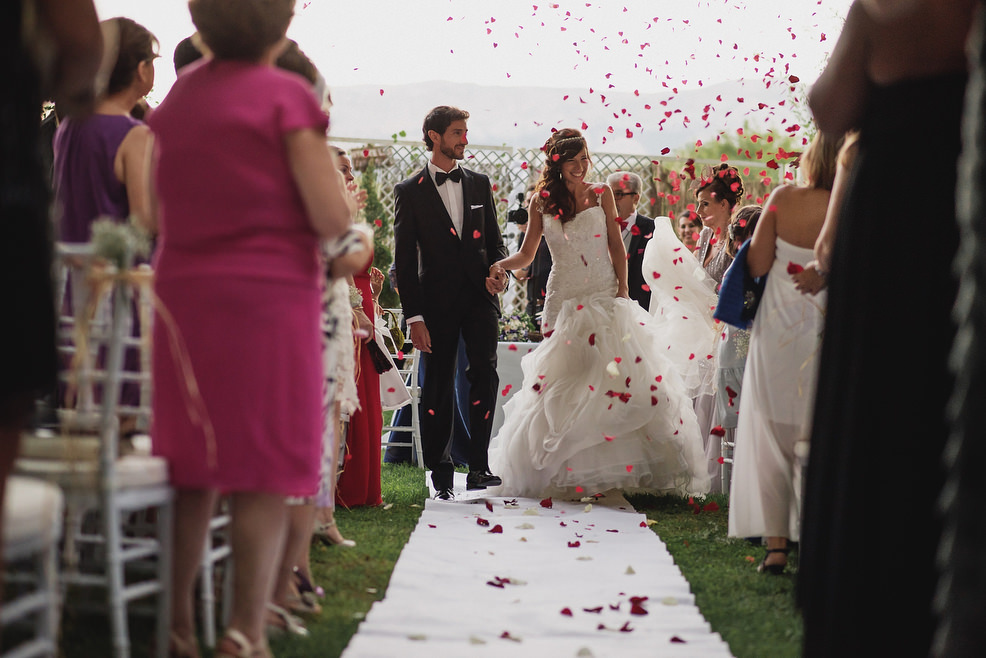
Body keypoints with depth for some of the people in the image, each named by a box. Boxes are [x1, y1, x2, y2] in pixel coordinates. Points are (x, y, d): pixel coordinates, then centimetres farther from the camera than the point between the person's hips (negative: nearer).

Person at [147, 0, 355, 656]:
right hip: (269, 298, -5)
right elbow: (333, 218, -11)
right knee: (265, 476, -1)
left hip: (184, 297, 6)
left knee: (189, 474, 11)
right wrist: (333, 176, 9)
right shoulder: (288, 96, -8)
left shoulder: (177, 96, 11)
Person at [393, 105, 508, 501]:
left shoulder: (479, 184, 13)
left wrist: (498, 267, -6)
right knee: (437, 388, 3)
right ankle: (440, 475, 12)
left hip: (479, 296, 2)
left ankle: (479, 467, -8)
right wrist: (414, 316, -8)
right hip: (437, 303, -2)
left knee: (485, 375, -12)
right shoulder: (410, 191, 1)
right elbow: (404, 259, -1)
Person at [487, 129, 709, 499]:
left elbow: (616, 247, 6)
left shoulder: (601, 195, 5)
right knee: (560, 389, -2)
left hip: (606, 301, 0)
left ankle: (627, 467, -3)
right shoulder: (542, 203, 5)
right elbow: (526, 255, 7)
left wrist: (622, 291, -3)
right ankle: (568, 473, 5)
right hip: (565, 302, 0)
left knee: (622, 379, -9)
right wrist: (495, 266, -11)